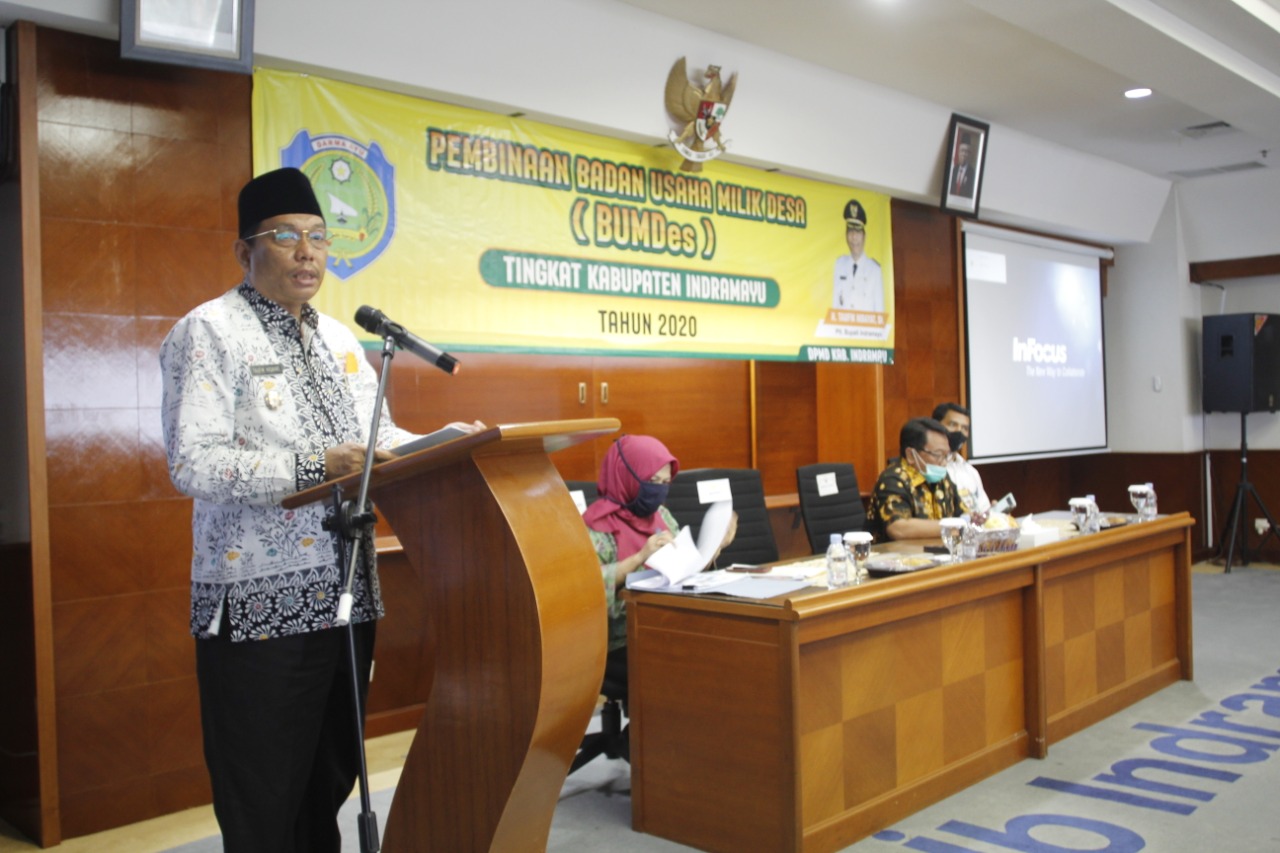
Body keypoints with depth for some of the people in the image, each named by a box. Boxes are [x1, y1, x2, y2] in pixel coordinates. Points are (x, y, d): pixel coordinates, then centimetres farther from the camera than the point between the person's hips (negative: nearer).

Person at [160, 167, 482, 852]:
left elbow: (379, 437, 20)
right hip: (260, 602, -7)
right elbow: (193, 464, -18)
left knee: (329, 783, 17)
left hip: (346, 591, 7)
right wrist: (314, 468, -25)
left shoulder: (337, 338, 16)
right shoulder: (210, 331, -7)